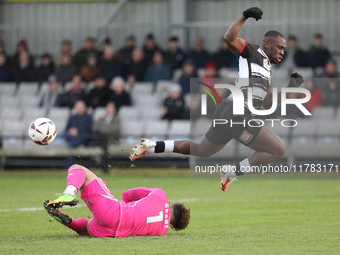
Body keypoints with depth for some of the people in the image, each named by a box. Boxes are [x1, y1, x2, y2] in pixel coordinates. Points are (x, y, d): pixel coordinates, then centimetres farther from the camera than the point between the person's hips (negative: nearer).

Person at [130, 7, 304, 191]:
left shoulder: (266, 68, 24)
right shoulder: (254, 53, -1)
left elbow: (265, 105, 25)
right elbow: (230, 38, -17)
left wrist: (288, 88, 23)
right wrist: (245, 16, -18)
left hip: (225, 113, 10)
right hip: (238, 115, -10)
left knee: (200, 151, 23)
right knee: (278, 150, -7)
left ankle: (153, 147, 20)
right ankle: (235, 171, -12)